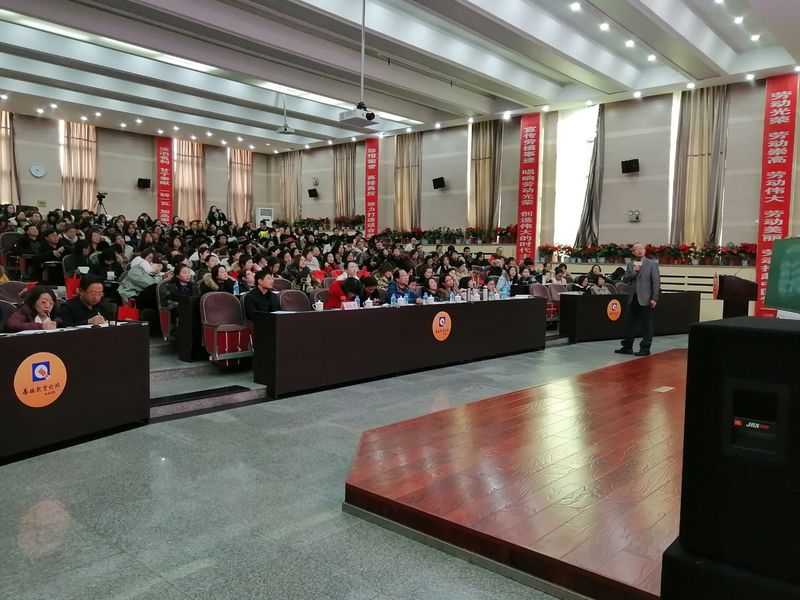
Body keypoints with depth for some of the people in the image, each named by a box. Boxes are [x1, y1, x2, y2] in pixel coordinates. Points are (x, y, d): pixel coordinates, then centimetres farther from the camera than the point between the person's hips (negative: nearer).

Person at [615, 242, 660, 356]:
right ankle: (627, 347, 16)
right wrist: (634, 271, -10)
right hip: (633, 299, 5)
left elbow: (656, 282, -6)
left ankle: (645, 348, 9)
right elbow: (624, 280, 4)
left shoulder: (652, 264, -2)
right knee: (629, 323, 8)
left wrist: (654, 298, -13)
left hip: (645, 299, -5)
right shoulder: (631, 265, 12)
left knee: (646, 325, 1)